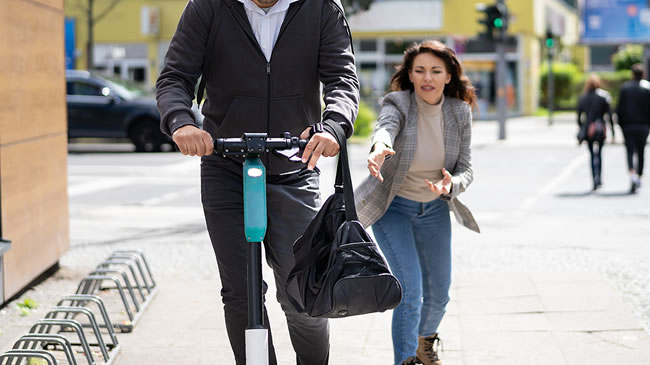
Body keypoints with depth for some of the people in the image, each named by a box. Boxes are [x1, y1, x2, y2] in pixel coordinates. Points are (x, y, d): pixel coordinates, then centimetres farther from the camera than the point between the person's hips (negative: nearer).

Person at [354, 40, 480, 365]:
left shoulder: (459, 112, -11)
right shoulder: (397, 104, -21)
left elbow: (466, 169, -7)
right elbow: (385, 128, -45)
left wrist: (451, 185, -30)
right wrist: (379, 149, -69)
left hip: (434, 209, 4)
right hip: (393, 207, -4)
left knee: (438, 294, 14)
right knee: (410, 291, -17)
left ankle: (426, 339, 46)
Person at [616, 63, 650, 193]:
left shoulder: (624, 88, -1)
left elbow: (619, 108, -1)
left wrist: (621, 124, 6)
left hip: (628, 125, -1)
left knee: (630, 151, -2)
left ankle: (633, 174, -24)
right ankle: (639, 176, 18)